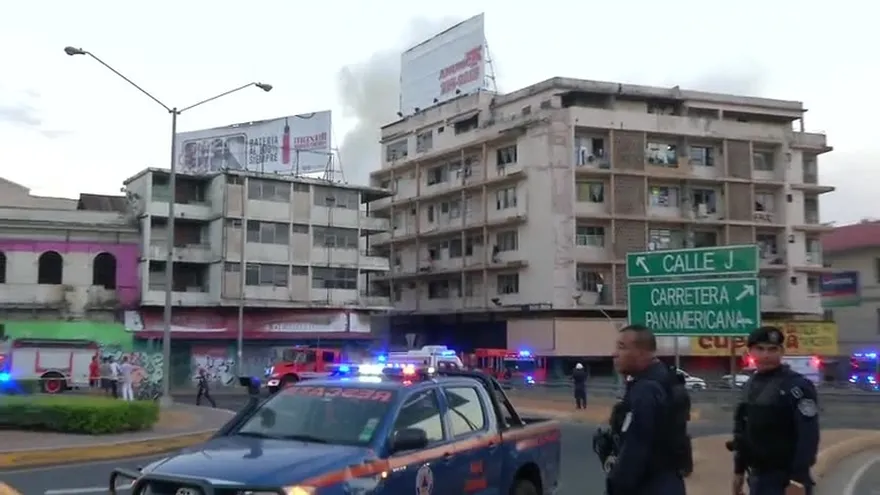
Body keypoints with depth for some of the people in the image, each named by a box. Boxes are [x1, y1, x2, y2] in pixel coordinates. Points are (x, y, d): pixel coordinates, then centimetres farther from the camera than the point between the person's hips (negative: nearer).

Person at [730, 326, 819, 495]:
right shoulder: (750, 386, 12)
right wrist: (739, 470, 18)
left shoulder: (797, 386, -13)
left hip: (785, 479, -8)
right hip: (757, 476, 8)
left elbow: (808, 437, -19)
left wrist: (798, 480, -23)